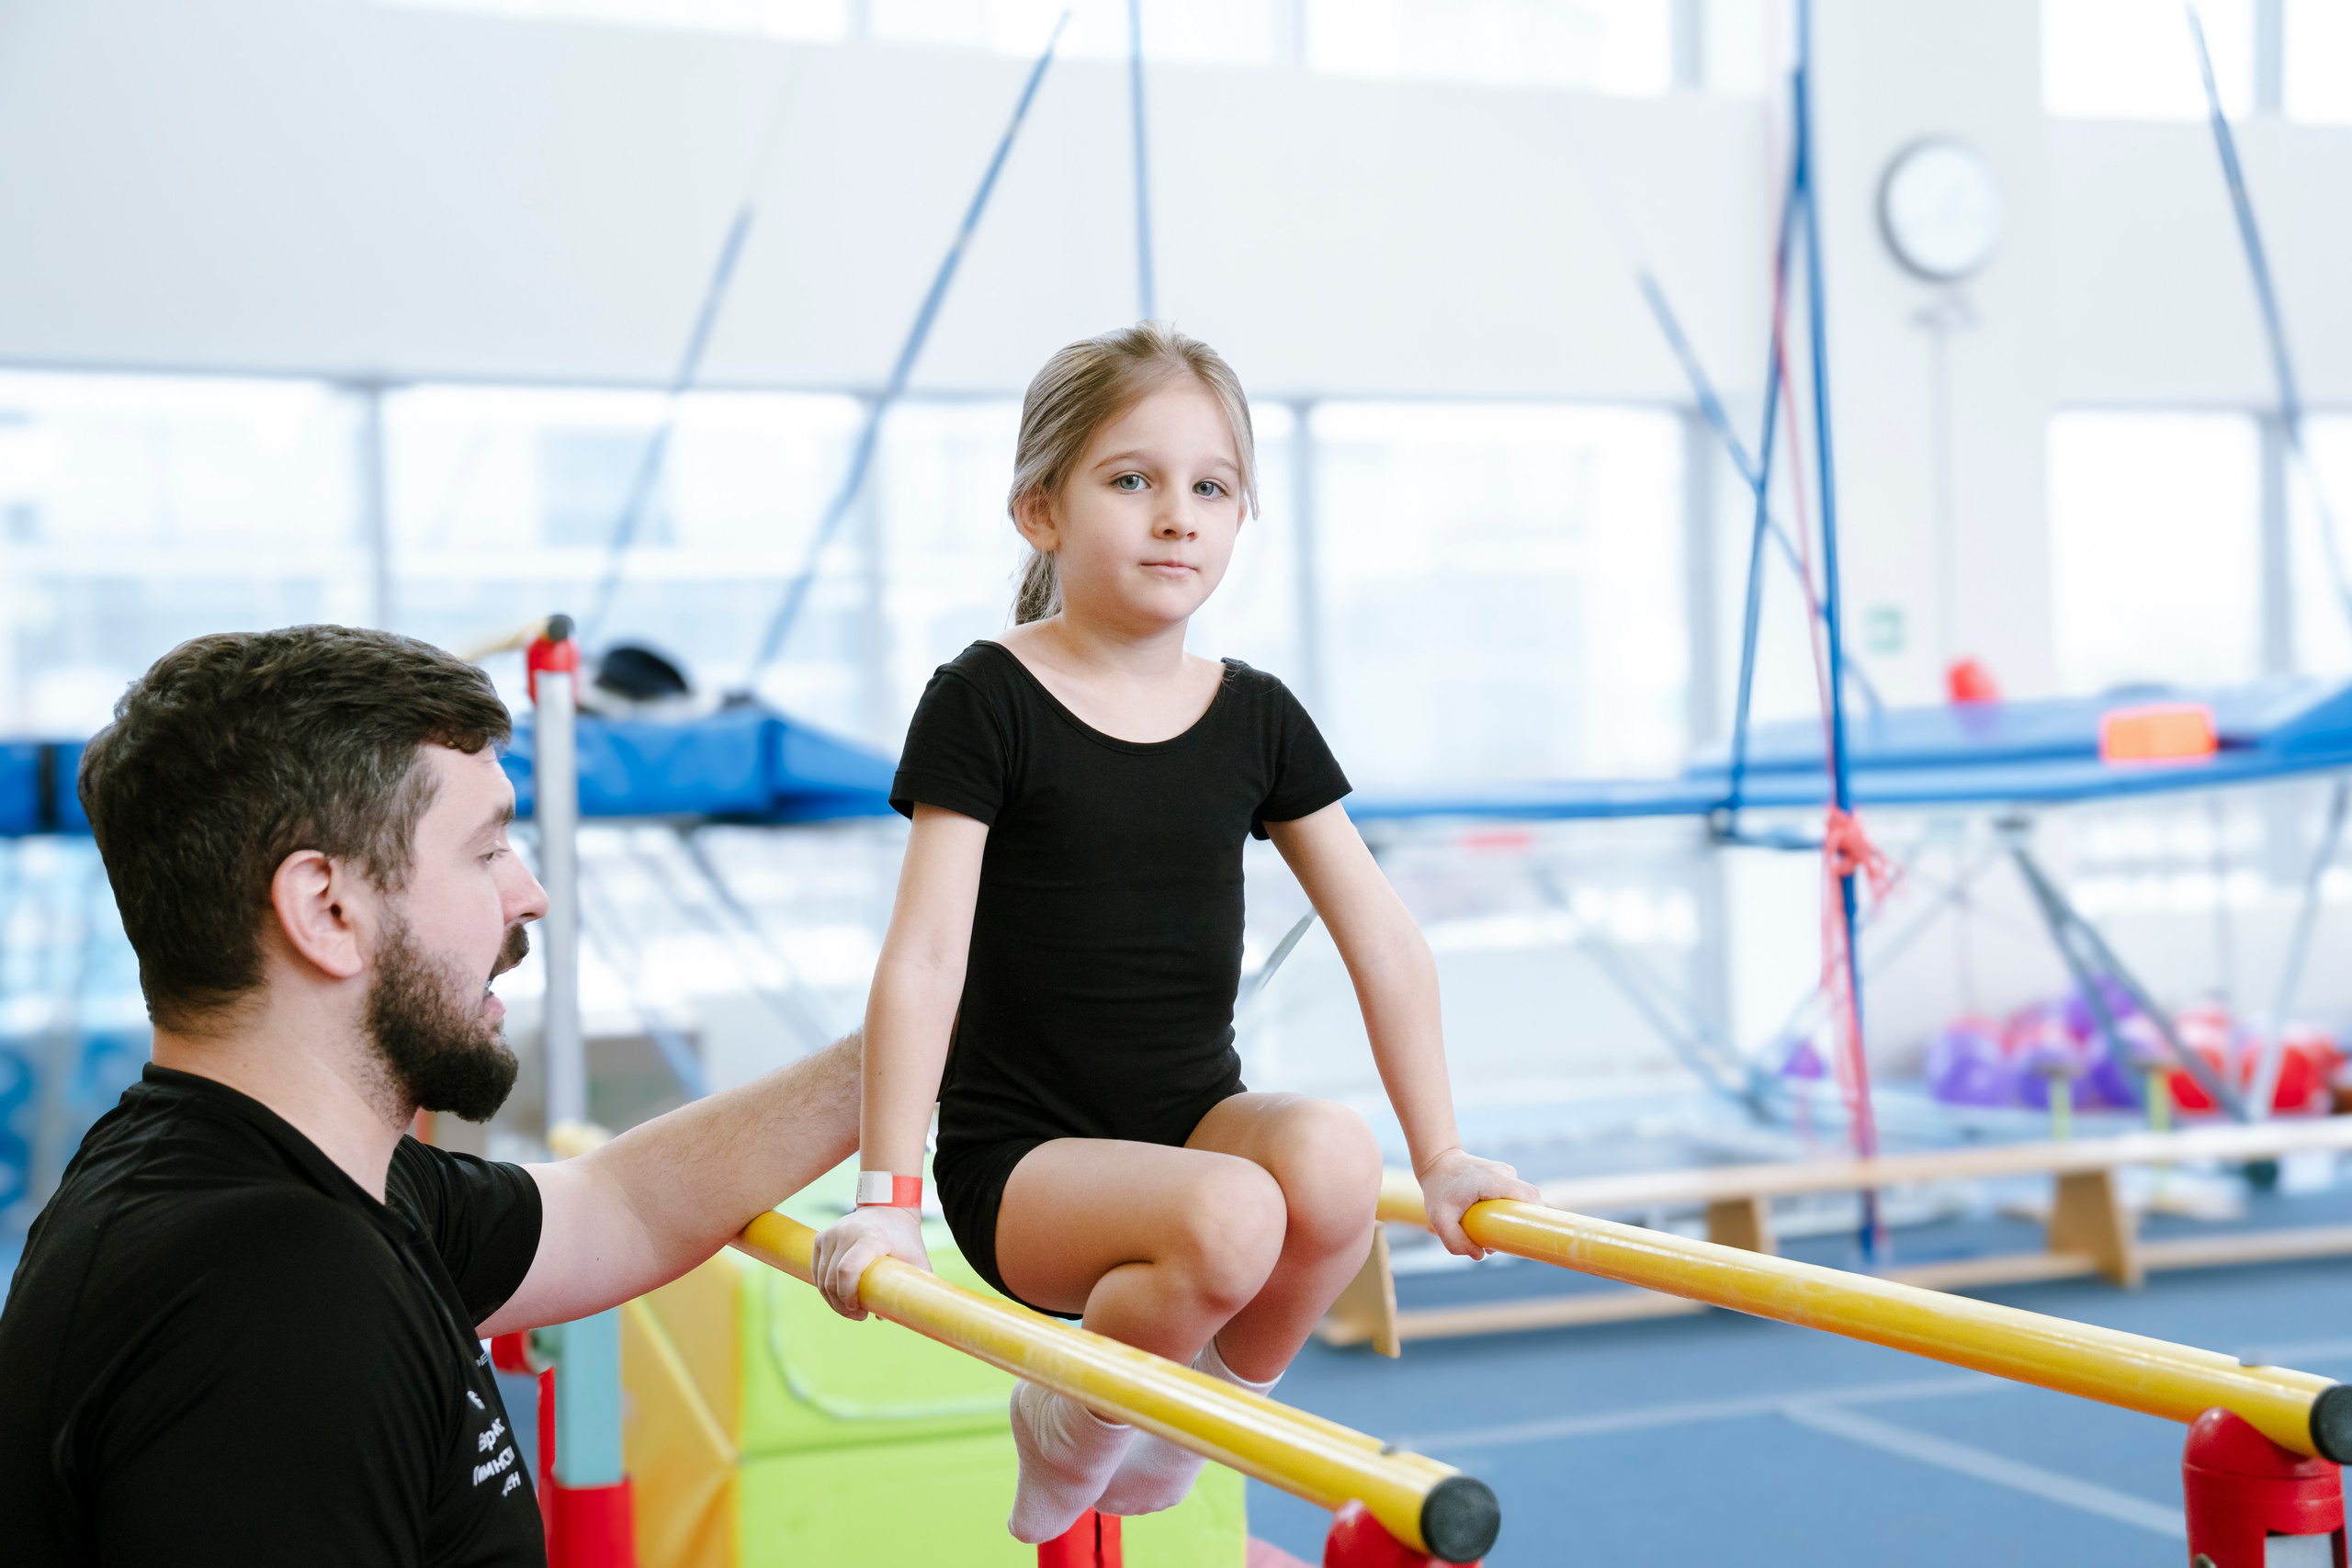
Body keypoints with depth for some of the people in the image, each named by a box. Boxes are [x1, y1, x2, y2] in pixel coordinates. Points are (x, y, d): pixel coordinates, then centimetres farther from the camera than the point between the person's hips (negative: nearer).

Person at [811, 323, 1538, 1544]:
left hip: (1199, 1122, 4)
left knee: (1332, 1154, -30)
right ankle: (1067, 1428, -2)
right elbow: (925, 955, -13)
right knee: (1228, 1217, -34)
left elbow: (1383, 941, 7)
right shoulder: (987, 701, -7)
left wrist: (1443, 1158, 4)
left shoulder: (1256, 718, 5)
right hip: (1024, 1161, -4)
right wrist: (886, 1199, -18)